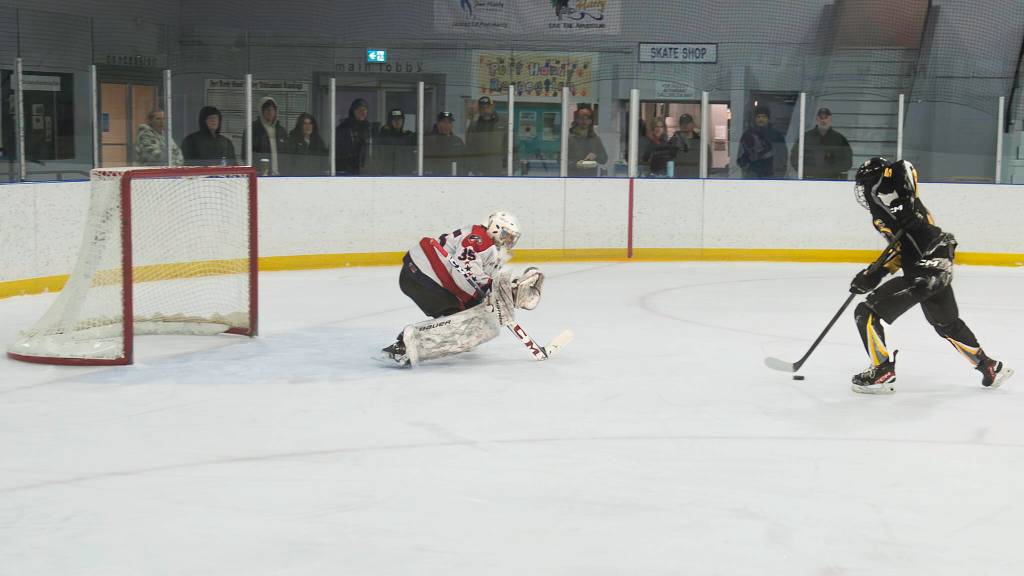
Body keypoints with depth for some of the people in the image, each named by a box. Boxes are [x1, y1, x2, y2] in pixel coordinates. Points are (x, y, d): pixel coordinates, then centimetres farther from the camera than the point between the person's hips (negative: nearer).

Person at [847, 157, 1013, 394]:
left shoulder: (878, 190, -4)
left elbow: (904, 167, -21)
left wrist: (906, 202, -27)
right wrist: (874, 274, 14)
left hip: (923, 272, -10)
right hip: (941, 267, 10)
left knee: (867, 313, -6)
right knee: (948, 325, 29)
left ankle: (883, 372, -4)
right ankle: (989, 367, 38)